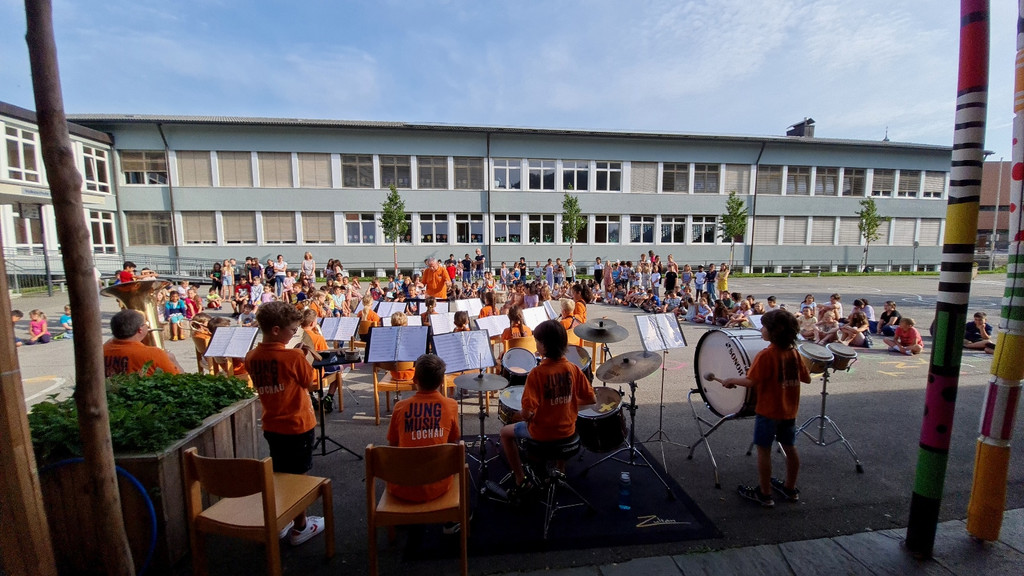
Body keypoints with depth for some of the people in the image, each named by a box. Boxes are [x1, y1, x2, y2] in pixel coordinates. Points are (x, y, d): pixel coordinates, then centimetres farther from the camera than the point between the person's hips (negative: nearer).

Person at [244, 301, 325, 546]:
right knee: (297, 476, 8)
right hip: (297, 425, -6)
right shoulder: (293, 357, -22)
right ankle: (300, 527, 23)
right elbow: (311, 384, -10)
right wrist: (304, 357, -3)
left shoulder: (251, 357, -3)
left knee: (279, 475, 21)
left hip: (271, 426, 6)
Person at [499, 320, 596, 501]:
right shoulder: (573, 368, -10)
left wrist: (523, 415, -4)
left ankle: (521, 481, 22)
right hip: (567, 430, 5)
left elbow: (527, 412, -27)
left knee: (505, 432, 21)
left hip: (542, 432, -5)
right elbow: (591, 399, -3)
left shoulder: (537, 373, -25)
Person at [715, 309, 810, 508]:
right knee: (789, 448, 19)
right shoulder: (794, 352, -1)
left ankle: (764, 494, 14)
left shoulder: (765, 355, -22)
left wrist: (731, 380, -10)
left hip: (768, 411, -7)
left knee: (763, 450, 4)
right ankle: (790, 488, 36)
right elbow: (807, 379, 8)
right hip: (789, 411, 7)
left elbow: (751, 381, -25)